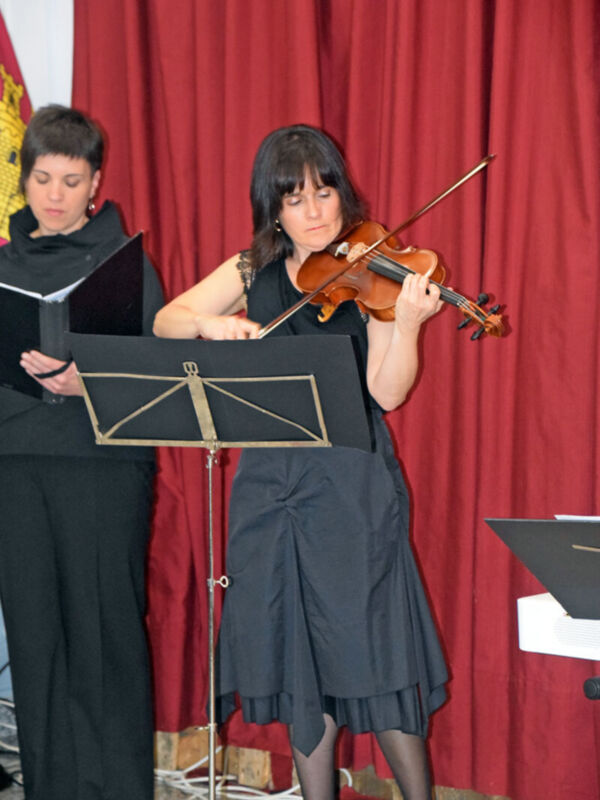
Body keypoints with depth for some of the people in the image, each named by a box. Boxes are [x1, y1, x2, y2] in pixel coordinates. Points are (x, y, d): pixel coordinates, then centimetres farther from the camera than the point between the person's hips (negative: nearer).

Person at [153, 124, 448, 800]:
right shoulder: (250, 273, 9)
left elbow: (386, 393, -11)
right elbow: (165, 322, 2)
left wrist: (408, 322, -28)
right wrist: (210, 322, -18)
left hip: (353, 488, -3)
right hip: (271, 487, 4)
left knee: (371, 655, -4)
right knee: (299, 659, 10)